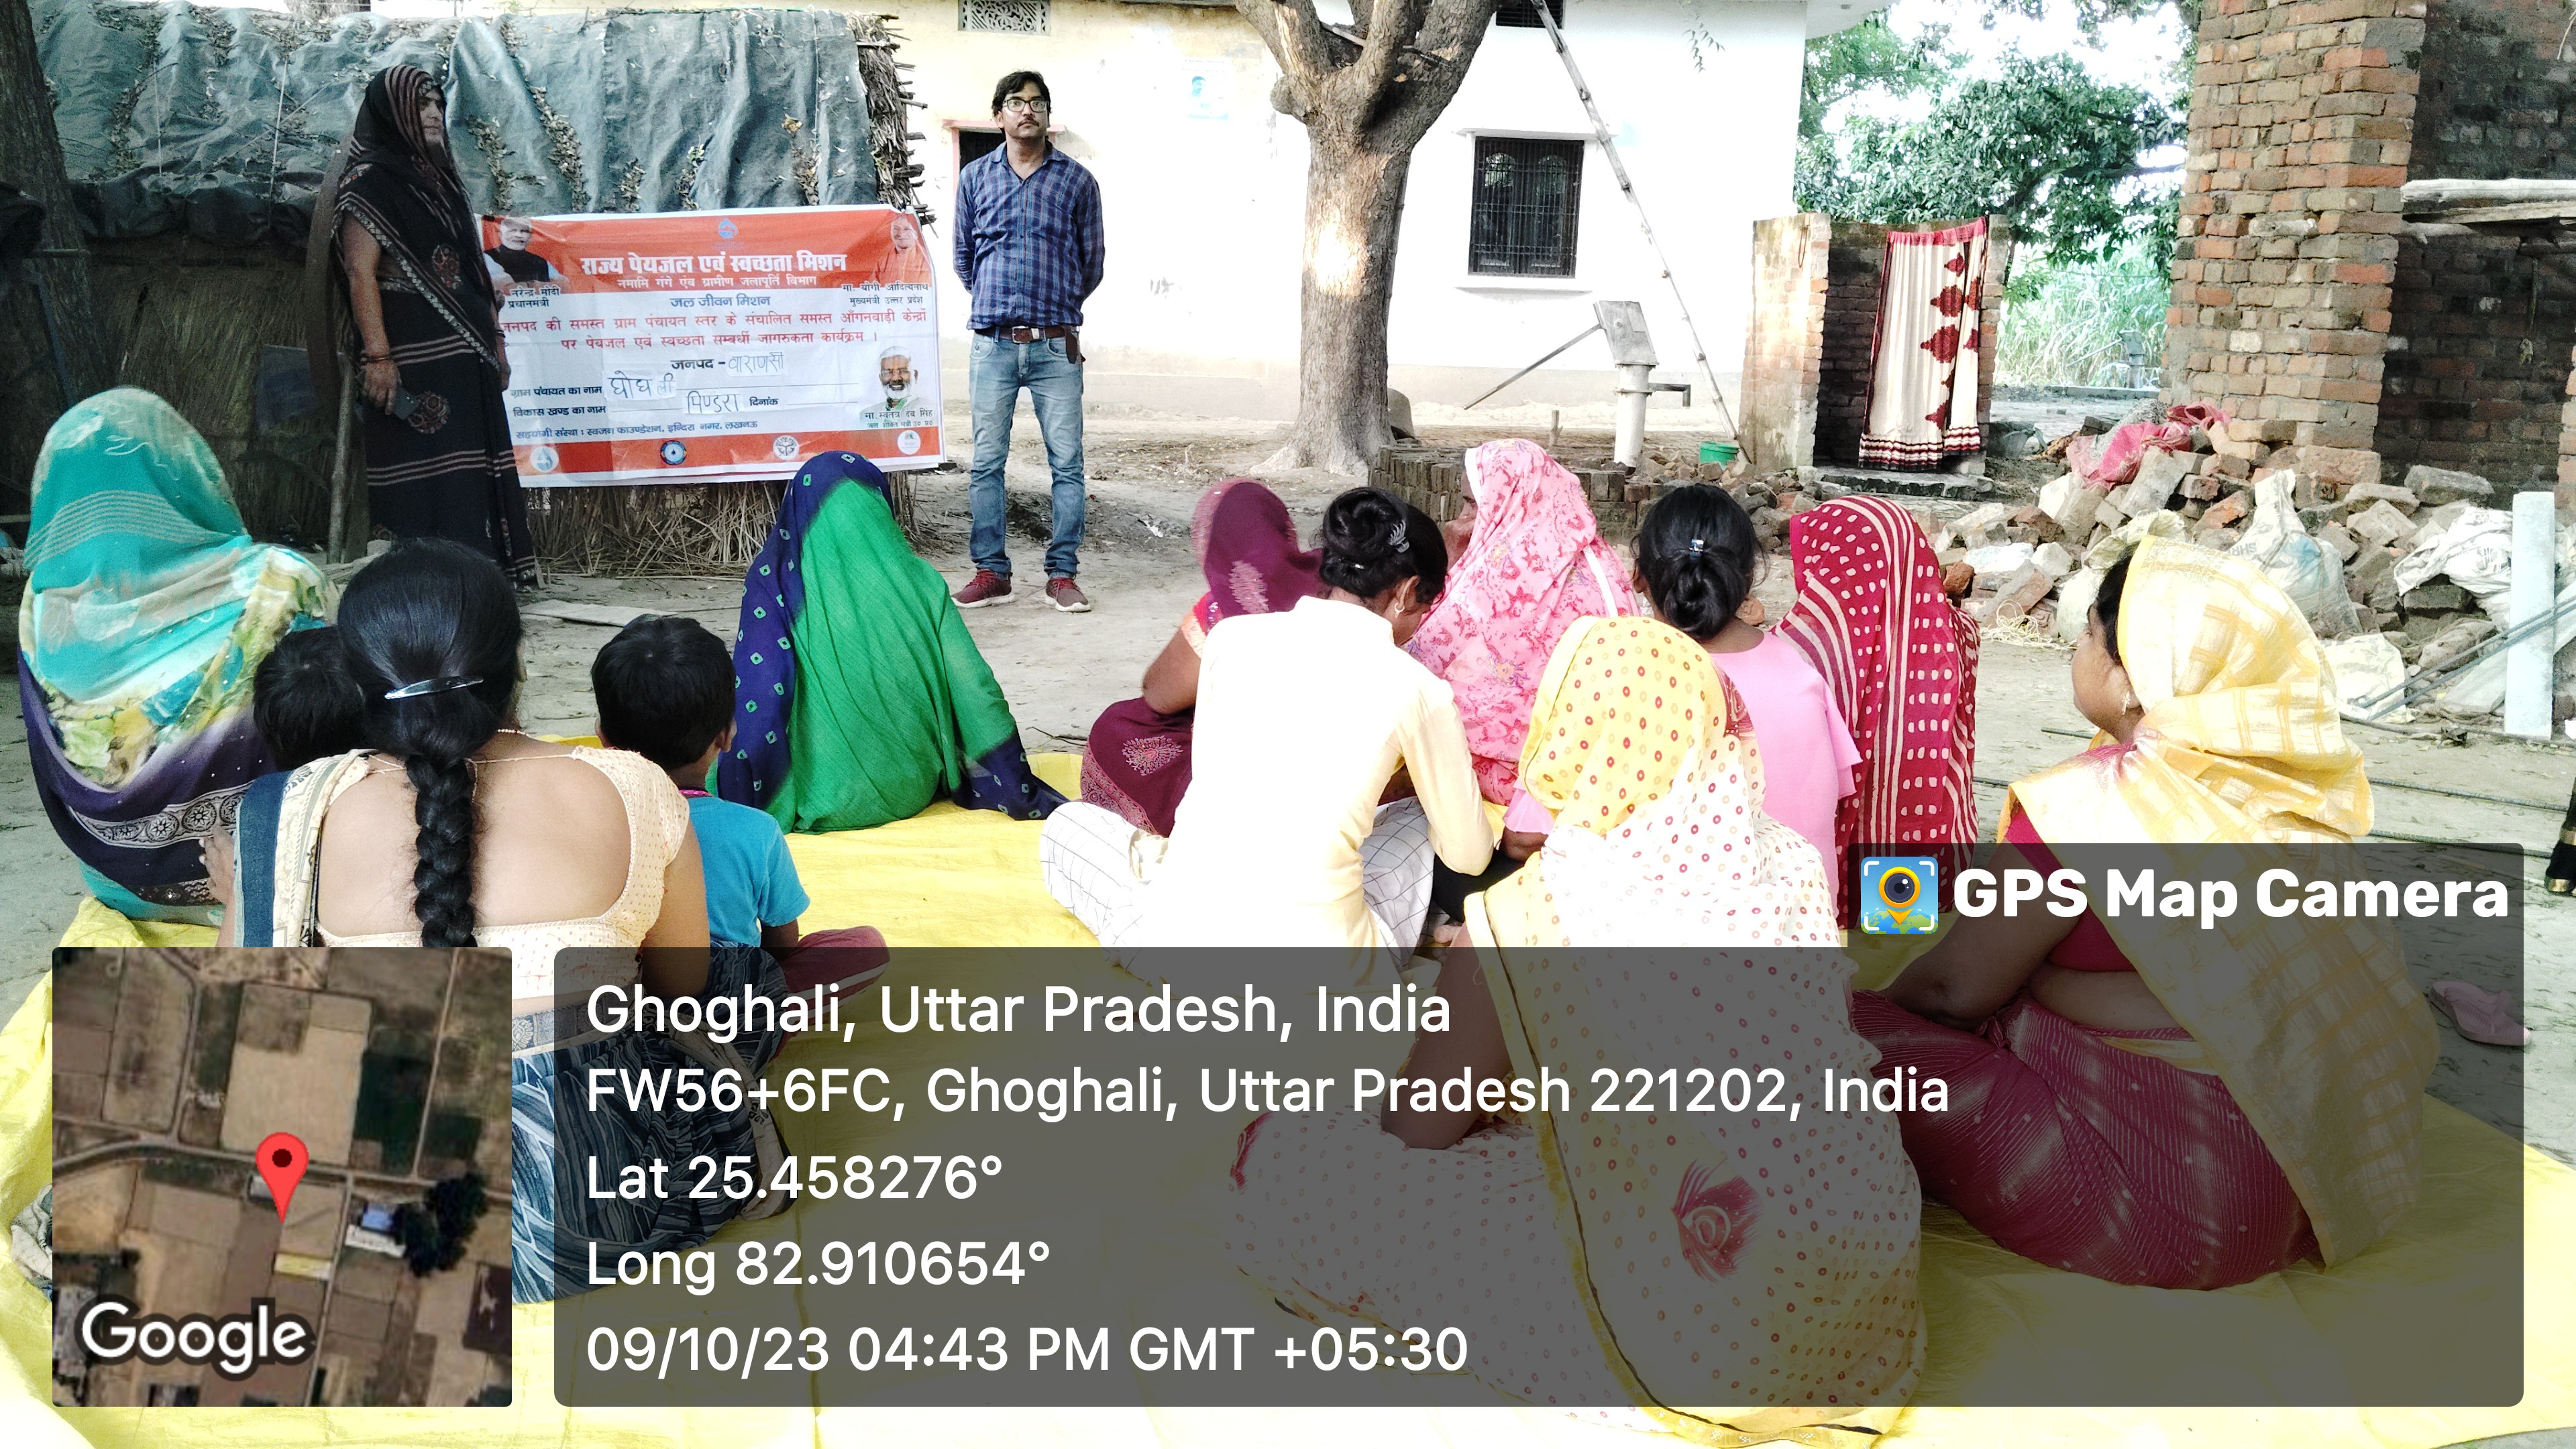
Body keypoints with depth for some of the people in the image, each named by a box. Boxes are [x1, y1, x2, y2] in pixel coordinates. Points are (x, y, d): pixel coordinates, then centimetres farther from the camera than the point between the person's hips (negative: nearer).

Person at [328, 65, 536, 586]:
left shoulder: (437, 177, 19)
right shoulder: (371, 180, -5)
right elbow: (360, 272, -13)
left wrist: (493, 339, 17)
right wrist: (376, 356, -21)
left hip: (463, 355, 8)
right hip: (413, 360, -8)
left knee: (471, 475, 7)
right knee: (421, 478, -8)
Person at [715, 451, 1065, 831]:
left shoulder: (774, 583, -10)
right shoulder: (917, 580, -5)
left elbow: (754, 707, -14)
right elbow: (974, 691, -5)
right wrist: (1018, 793, 4)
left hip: (820, 802, -2)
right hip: (909, 792, 2)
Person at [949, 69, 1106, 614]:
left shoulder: (1076, 179, 7)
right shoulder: (975, 176, 10)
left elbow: (1093, 261, 14)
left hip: (1056, 345, -1)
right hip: (993, 344, 1)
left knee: (1067, 462, -2)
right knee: (987, 462, 2)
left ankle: (1062, 573, 6)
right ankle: (991, 571, 11)